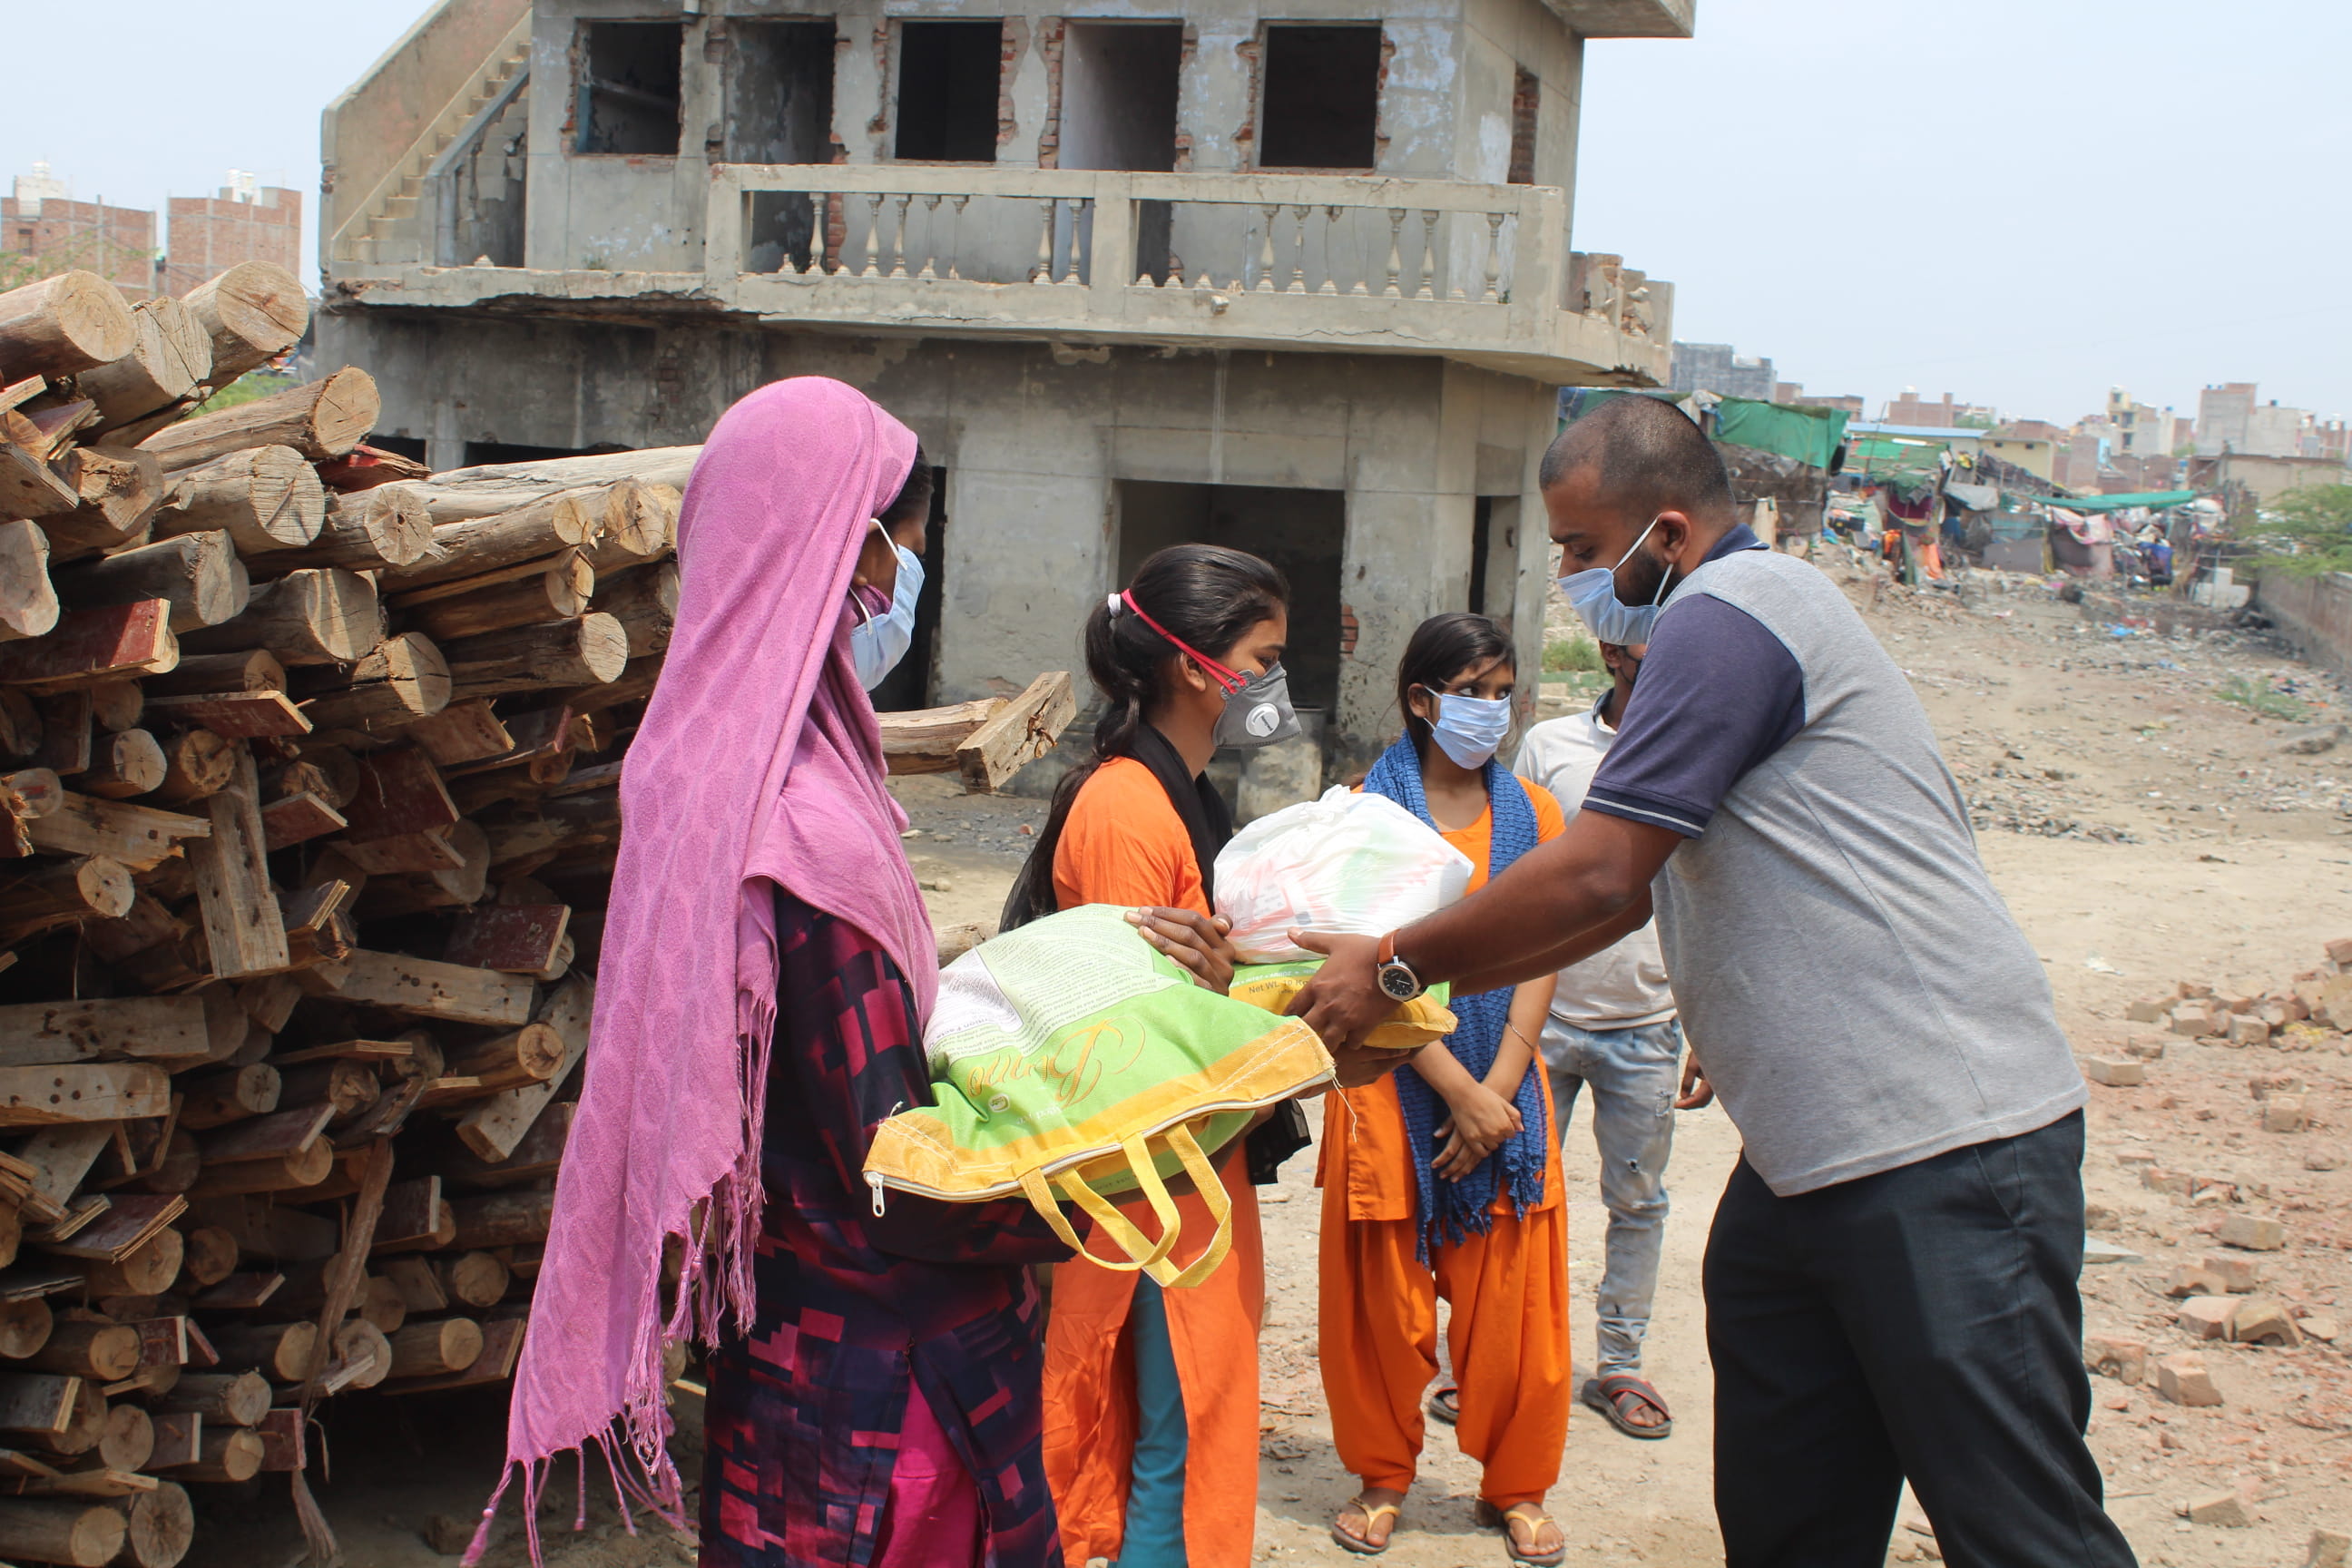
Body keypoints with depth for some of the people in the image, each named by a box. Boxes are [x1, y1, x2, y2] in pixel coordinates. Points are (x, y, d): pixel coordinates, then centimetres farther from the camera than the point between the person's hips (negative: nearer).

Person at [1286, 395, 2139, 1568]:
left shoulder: (1727, 613, -12)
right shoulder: (1737, 622, 21)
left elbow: (1595, 876, -18)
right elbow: (1626, 897, 24)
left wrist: (1396, 967, -5)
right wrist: (1412, 981, 20)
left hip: (1940, 1153, -11)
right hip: (1808, 1160, 11)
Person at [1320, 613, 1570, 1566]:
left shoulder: (1532, 814, 7)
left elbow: (1539, 964, 1)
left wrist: (1497, 1093, -11)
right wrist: (1459, 1091, -15)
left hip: (1507, 1096, 2)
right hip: (1395, 1086, -2)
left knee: (1512, 1303, 6)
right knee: (1384, 1300, 5)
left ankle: (1516, 1487, 24)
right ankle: (1383, 1478, 25)